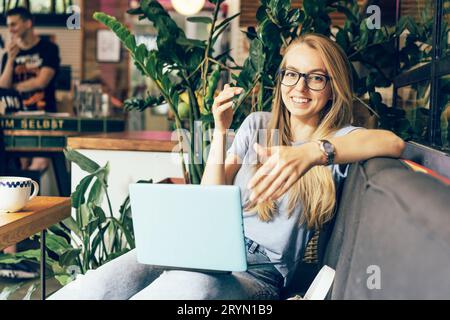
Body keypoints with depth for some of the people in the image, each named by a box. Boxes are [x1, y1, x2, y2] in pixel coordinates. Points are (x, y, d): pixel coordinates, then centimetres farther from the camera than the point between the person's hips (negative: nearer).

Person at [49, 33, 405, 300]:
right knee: (101, 286, -28)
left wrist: (312, 153, -36)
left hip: (260, 272, -3)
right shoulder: (257, 124, 17)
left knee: (196, 284, -40)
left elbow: (392, 142, -21)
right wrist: (220, 131, -1)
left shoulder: (339, 140, 5)